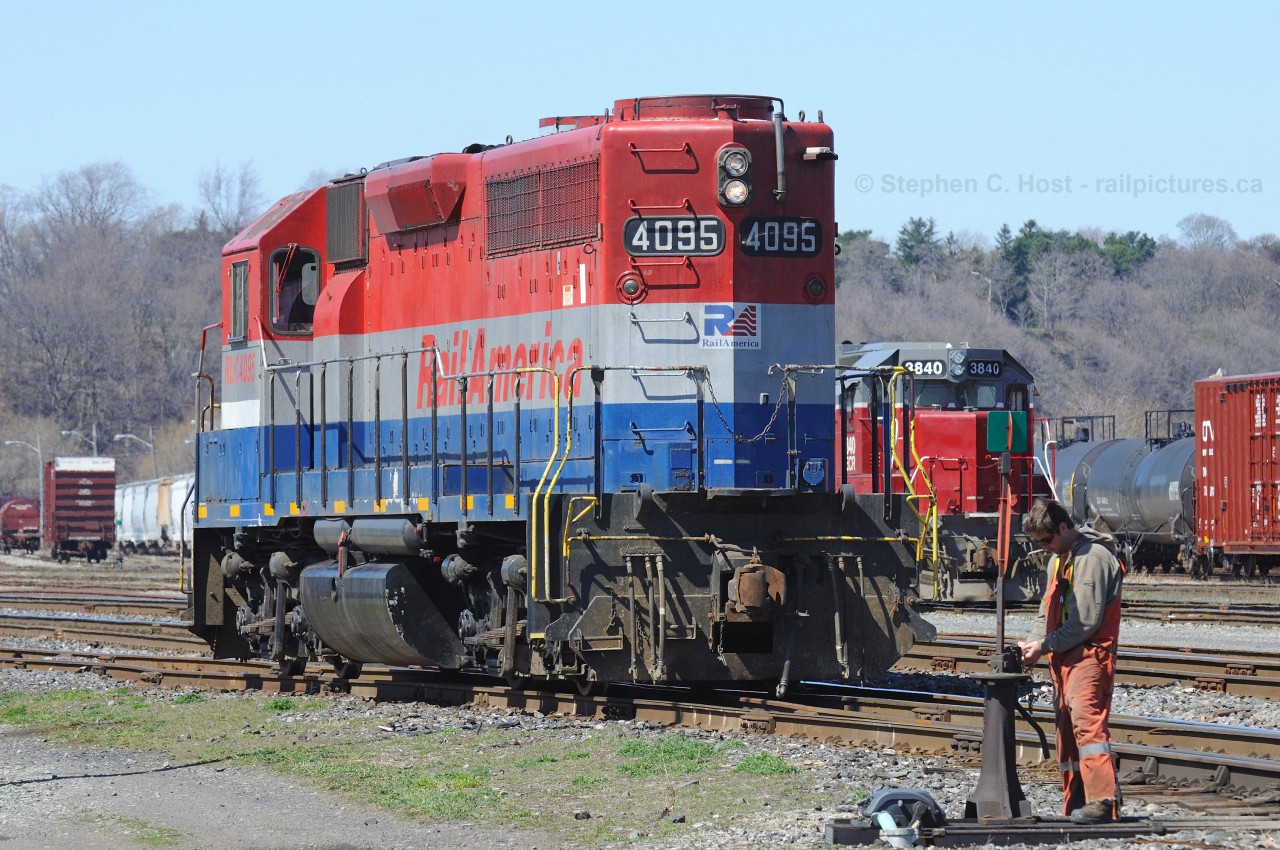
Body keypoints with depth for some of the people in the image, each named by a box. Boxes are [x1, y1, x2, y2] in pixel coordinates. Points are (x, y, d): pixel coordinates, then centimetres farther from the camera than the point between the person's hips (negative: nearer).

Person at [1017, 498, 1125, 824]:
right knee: (1066, 726, 7)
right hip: (1064, 657, 10)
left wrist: (1044, 646, -12)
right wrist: (1033, 642, 5)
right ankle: (1076, 801, 9)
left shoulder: (1093, 557, -12)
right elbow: (1049, 611, 24)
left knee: (1086, 720, -21)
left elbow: (1087, 621, -17)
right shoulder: (1058, 559, 19)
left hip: (1091, 653, -10)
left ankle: (1102, 800, -29)